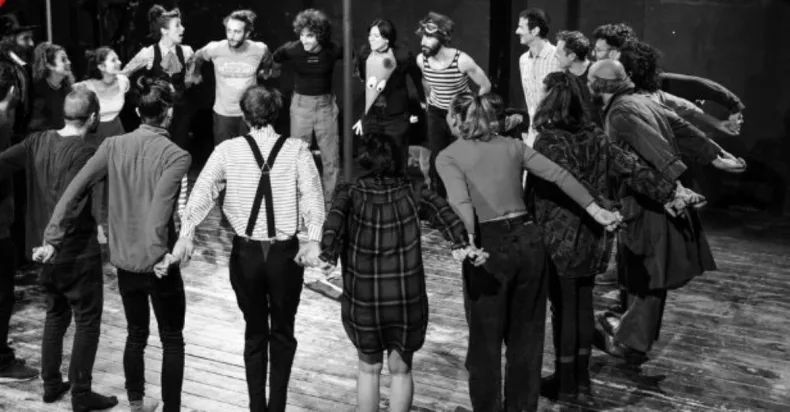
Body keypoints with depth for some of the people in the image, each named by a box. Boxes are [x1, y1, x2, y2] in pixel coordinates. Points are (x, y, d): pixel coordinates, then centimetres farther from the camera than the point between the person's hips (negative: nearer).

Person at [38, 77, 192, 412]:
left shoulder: (113, 146, -2)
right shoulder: (176, 155, -15)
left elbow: (74, 190, -5)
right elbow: (160, 208, -28)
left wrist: (53, 239, -2)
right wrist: (159, 251, -24)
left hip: (124, 260, 5)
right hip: (157, 263, -5)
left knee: (136, 334, 22)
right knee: (172, 340, 11)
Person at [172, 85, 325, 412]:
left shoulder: (228, 150, -2)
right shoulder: (297, 149, -4)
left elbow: (203, 189, -14)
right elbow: (312, 195, -15)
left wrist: (186, 233, -21)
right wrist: (313, 239, -22)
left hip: (245, 253, 1)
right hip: (286, 253, -1)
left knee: (254, 333, 19)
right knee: (283, 332, 18)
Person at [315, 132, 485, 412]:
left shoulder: (350, 192, -1)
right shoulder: (411, 192, 2)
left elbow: (336, 216, -21)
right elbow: (440, 208, -15)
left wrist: (327, 255, -31)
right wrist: (462, 244, -26)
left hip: (362, 301, 0)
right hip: (408, 299, 0)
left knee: (369, 369, 20)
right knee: (400, 370, 18)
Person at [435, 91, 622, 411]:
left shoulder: (448, 156, 1)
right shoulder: (512, 145, 13)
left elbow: (461, 202, -17)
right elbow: (559, 175, 7)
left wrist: (468, 243, -27)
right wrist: (597, 212, 9)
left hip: (491, 246, -4)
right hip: (529, 241, 5)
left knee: (485, 341, 9)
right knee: (526, 336, 18)